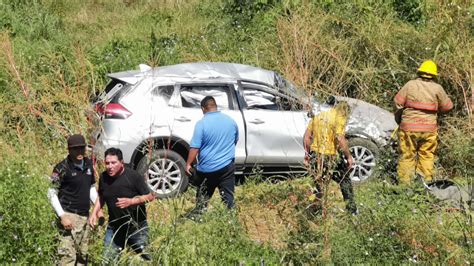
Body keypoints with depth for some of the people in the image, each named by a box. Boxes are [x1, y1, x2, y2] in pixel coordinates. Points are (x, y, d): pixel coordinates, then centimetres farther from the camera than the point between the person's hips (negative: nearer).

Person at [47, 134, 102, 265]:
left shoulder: (88, 164, 8)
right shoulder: (62, 168, -11)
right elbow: (52, 193, -9)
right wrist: (62, 216, -17)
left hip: (85, 216, 7)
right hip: (69, 216, -7)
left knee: (82, 255, 10)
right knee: (68, 255, -13)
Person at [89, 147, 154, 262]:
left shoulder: (133, 176, -17)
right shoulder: (103, 177, -3)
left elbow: (150, 197, -12)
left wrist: (131, 201, -26)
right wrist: (94, 213, 1)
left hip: (136, 226, -4)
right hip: (114, 226, 4)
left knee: (146, 257, 4)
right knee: (107, 260, 8)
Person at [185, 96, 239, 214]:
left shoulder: (202, 123, -12)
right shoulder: (231, 121, 4)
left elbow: (195, 147, -14)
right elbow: (235, 140, 19)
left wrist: (188, 164, -4)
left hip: (207, 168, -2)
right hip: (227, 166, 3)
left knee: (202, 198, 12)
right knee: (228, 197, 3)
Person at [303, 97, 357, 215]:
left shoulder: (317, 116, 10)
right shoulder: (339, 117, -9)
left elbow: (307, 136, 10)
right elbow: (340, 139, -20)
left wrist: (307, 152, 19)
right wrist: (348, 156, -12)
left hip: (316, 155, 5)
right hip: (331, 157, -5)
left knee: (319, 185, 14)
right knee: (345, 182, 14)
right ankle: (351, 210, 19)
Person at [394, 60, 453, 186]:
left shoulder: (410, 85, -4)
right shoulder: (437, 88, -2)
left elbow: (398, 101, -2)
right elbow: (447, 106, 5)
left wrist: (398, 115, 16)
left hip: (409, 127, -1)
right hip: (429, 127, 1)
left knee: (407, 156, 5)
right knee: (426, 156, 9)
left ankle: (404, 183, 5)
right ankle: (426, 182, 8)